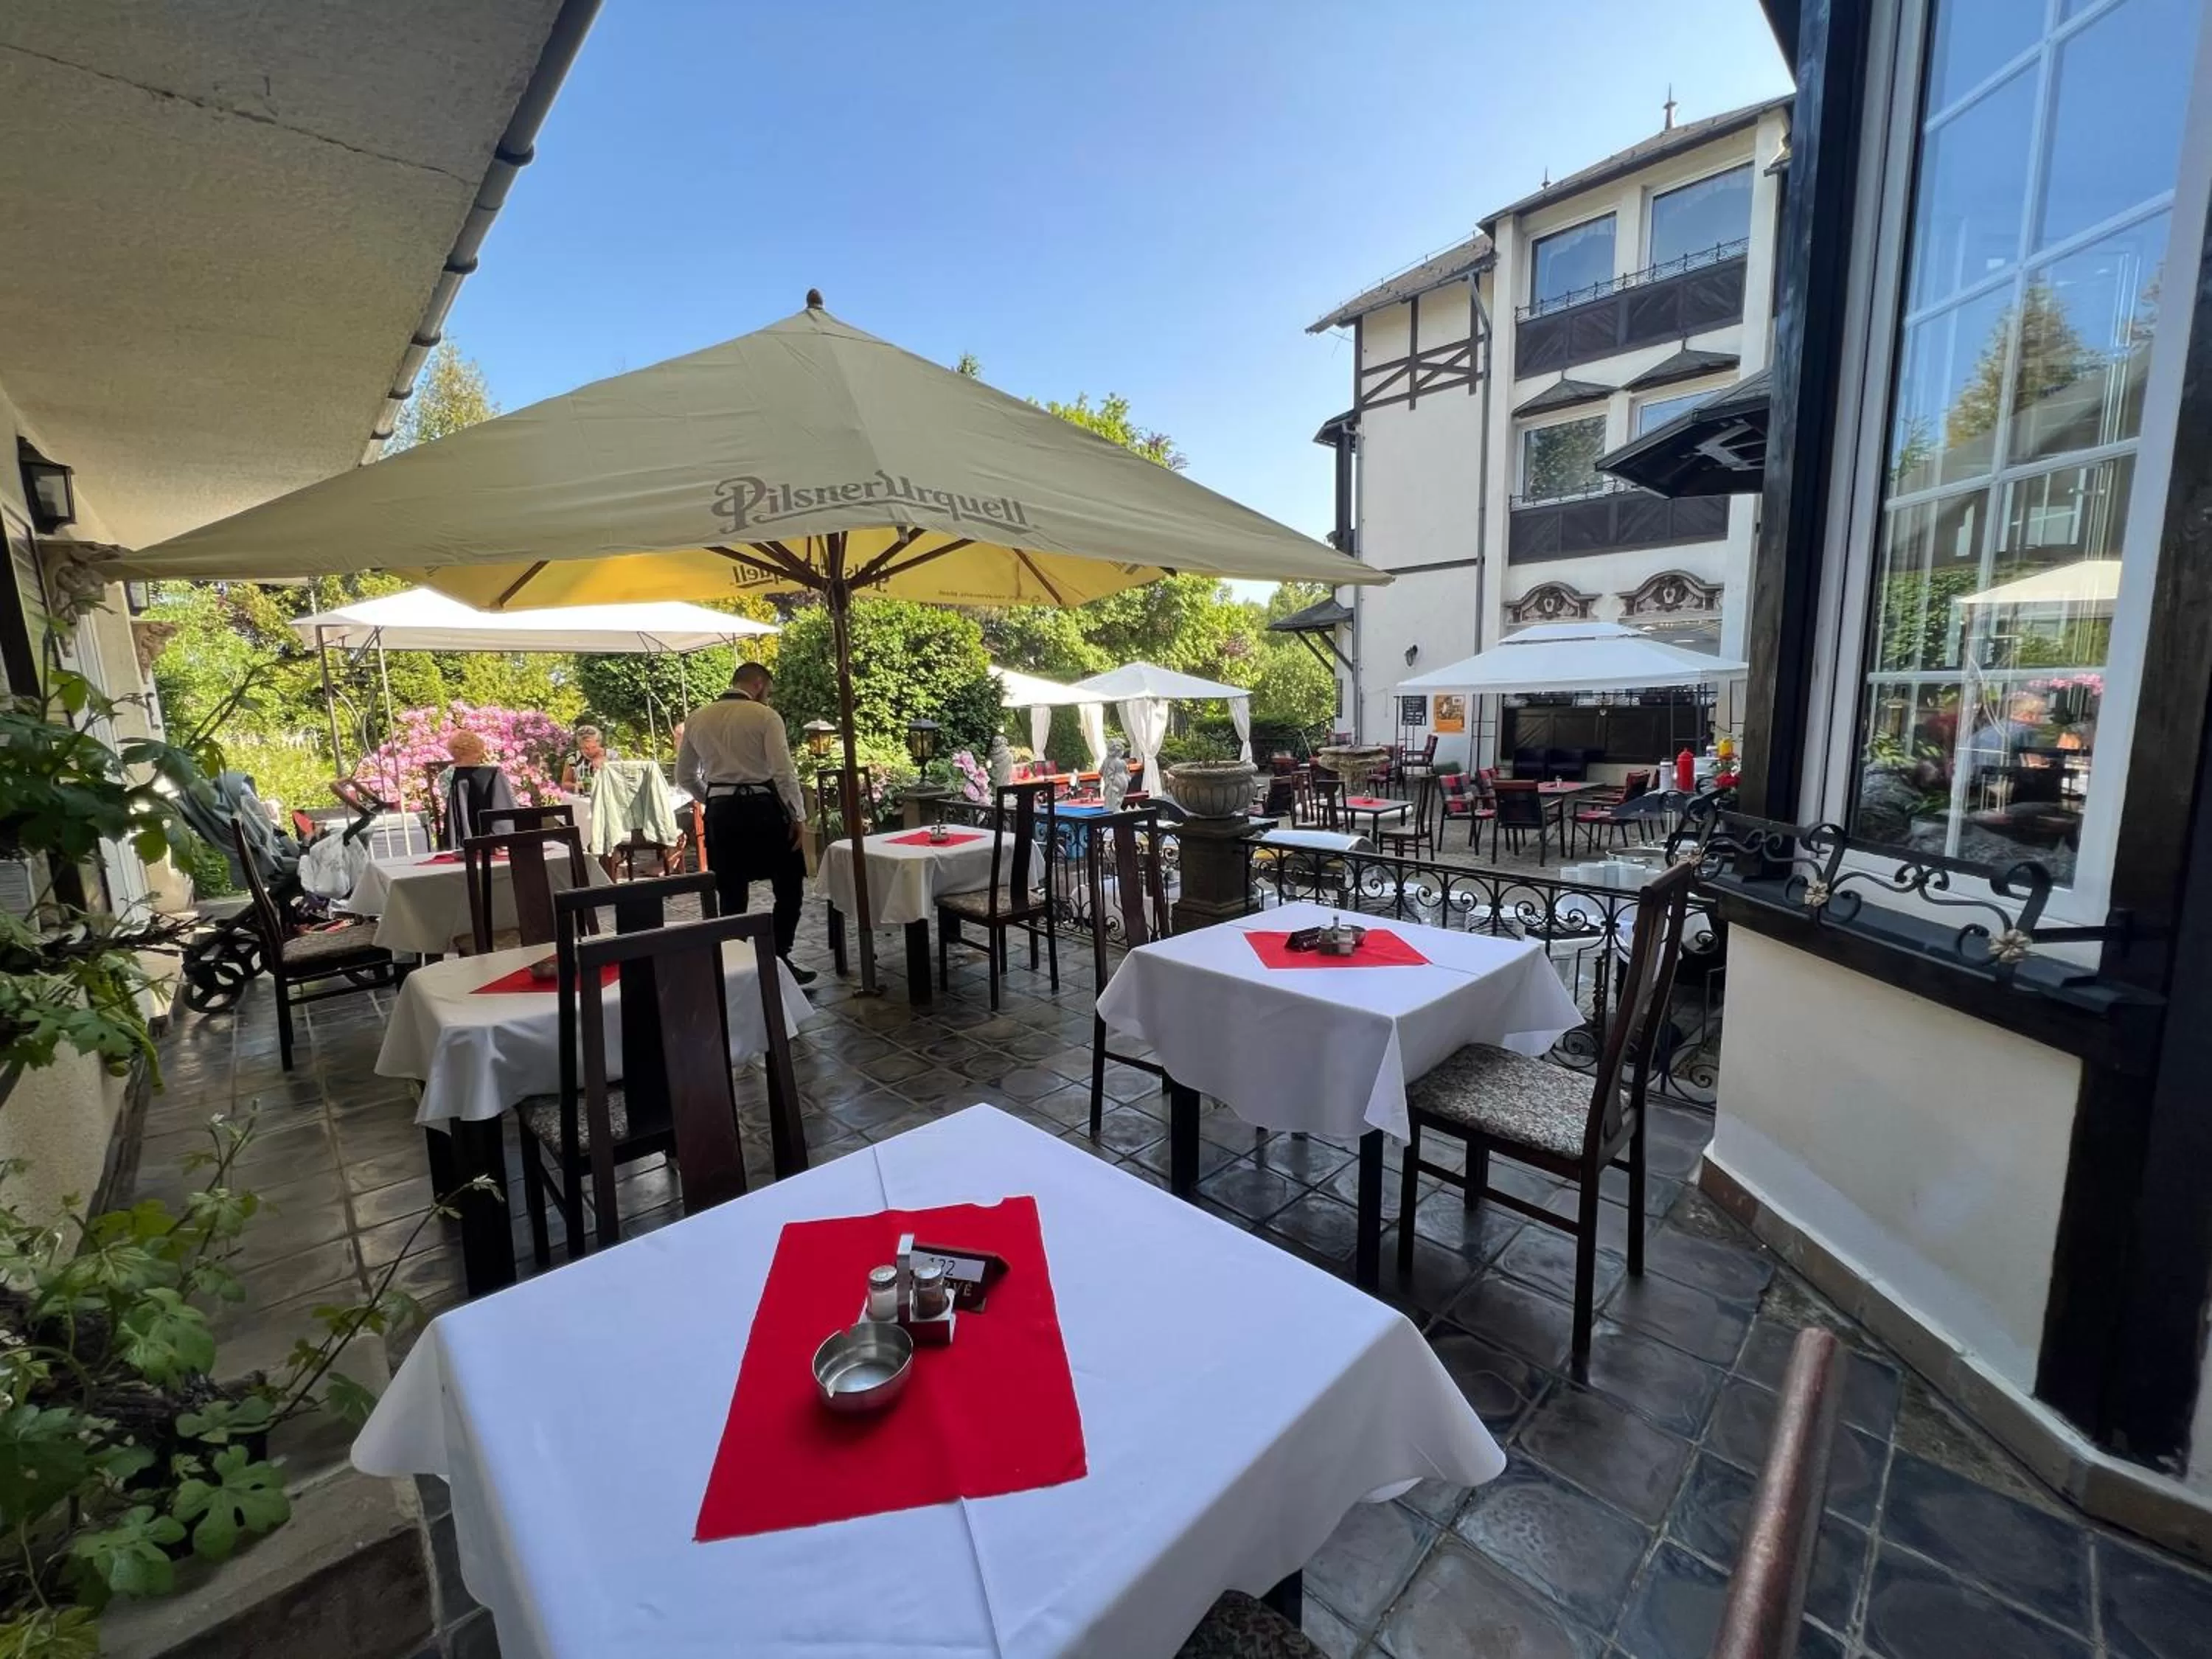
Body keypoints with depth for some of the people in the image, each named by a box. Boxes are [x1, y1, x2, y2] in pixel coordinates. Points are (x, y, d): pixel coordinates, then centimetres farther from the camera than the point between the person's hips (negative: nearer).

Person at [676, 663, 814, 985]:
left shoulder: (697, 718, 9)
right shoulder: (765, 716, -7)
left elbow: (684, 777, 14)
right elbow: (784, 771, -15)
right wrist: (798, 816, -7)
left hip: (721, 812, 5)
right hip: (763, 808, -5)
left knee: (731, 896, 12)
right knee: (789, 887, 10)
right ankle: (778, 959, 7)